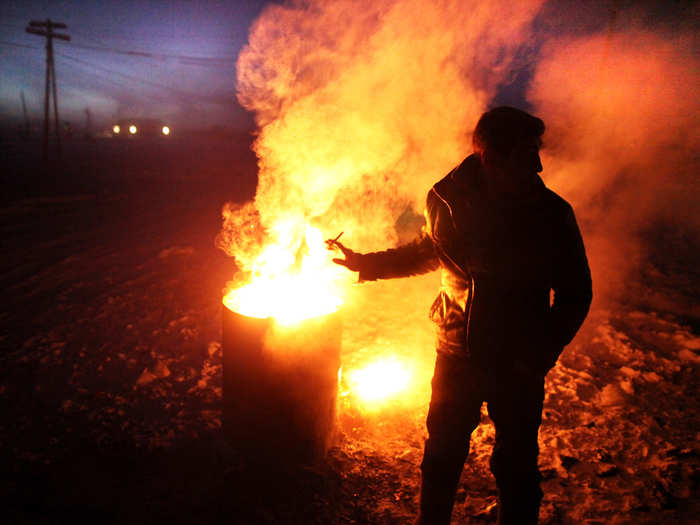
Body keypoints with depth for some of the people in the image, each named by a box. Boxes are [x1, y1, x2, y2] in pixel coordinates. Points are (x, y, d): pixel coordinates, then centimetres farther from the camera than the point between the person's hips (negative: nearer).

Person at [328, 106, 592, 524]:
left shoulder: (552, 214, -14)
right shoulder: (448, 201, -9)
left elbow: (576, 294, -5)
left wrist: (541, 355, -15)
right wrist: (366, 263, 6)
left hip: (518, 365, -2)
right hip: (457, 355, 2)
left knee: (516, 466, 13)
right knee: (443, 454, 20)